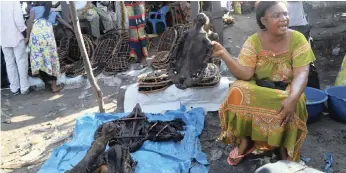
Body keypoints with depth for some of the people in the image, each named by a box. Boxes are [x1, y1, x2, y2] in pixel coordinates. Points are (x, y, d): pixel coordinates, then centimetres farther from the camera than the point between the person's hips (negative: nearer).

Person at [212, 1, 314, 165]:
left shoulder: (297, 39, -12)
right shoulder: (254, 41, -10)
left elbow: (301, 74, -19)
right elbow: (245, 74, -17)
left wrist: (293, 97, -39)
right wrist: (224, 54, -31)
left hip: (287, 89, 0)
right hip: (258, 89, 1)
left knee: (293, 104, -33)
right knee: (237, 92, -28)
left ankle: (284, 147, -5)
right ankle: (244, 140, -8)